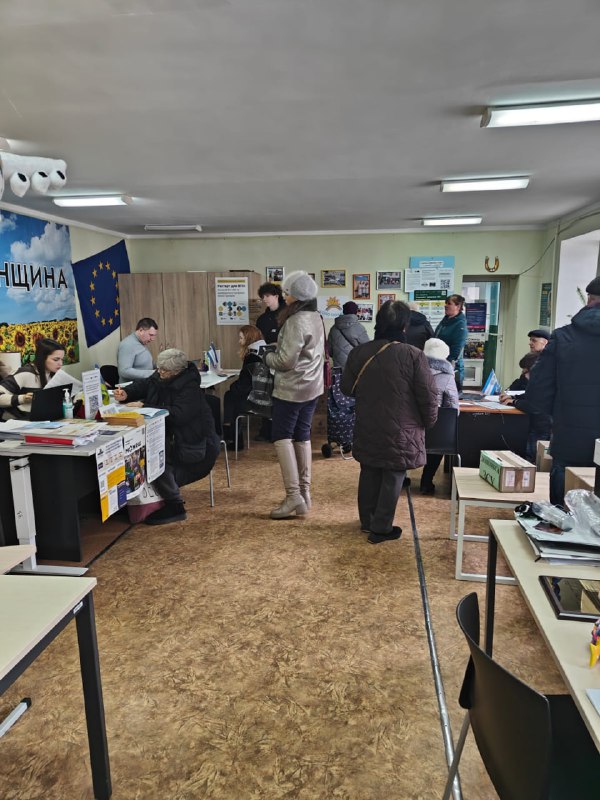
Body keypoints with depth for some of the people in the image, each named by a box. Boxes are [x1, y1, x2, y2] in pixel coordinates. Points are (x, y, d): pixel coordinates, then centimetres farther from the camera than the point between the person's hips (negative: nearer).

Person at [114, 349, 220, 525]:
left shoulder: (190, 386, -22)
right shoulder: (159, 377, 2)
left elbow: (177, 415, -33)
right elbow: (143, 385, 16)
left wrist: (144, 406, -31)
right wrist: (126, 394, -7)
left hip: (193, 441, -9)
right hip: (169, 434, 9)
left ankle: (174, 506, -14)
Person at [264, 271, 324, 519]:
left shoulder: (296, 321, -19)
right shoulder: (316, 318, 11)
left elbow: (286, 360, -22)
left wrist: (266, 357, -3)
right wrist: (275, 352, 14)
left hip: (291, 389, -9)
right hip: (311, 387, 9)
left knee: (282, 437, -2)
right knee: (302, 436, 12)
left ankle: (293, 496, -4)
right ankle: (304, 492, 17)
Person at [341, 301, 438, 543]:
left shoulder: (359, 352, -5)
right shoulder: (413, 355, -15)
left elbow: (346, 388, 5)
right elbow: (427, 396, -12)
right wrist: (429, 421, 6)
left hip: (367, 428, 4)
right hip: (400, 431, -4)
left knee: (369, 473, 18)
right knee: (392, 478, 8)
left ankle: (367, 521, 31)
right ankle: (381, 528, 16)